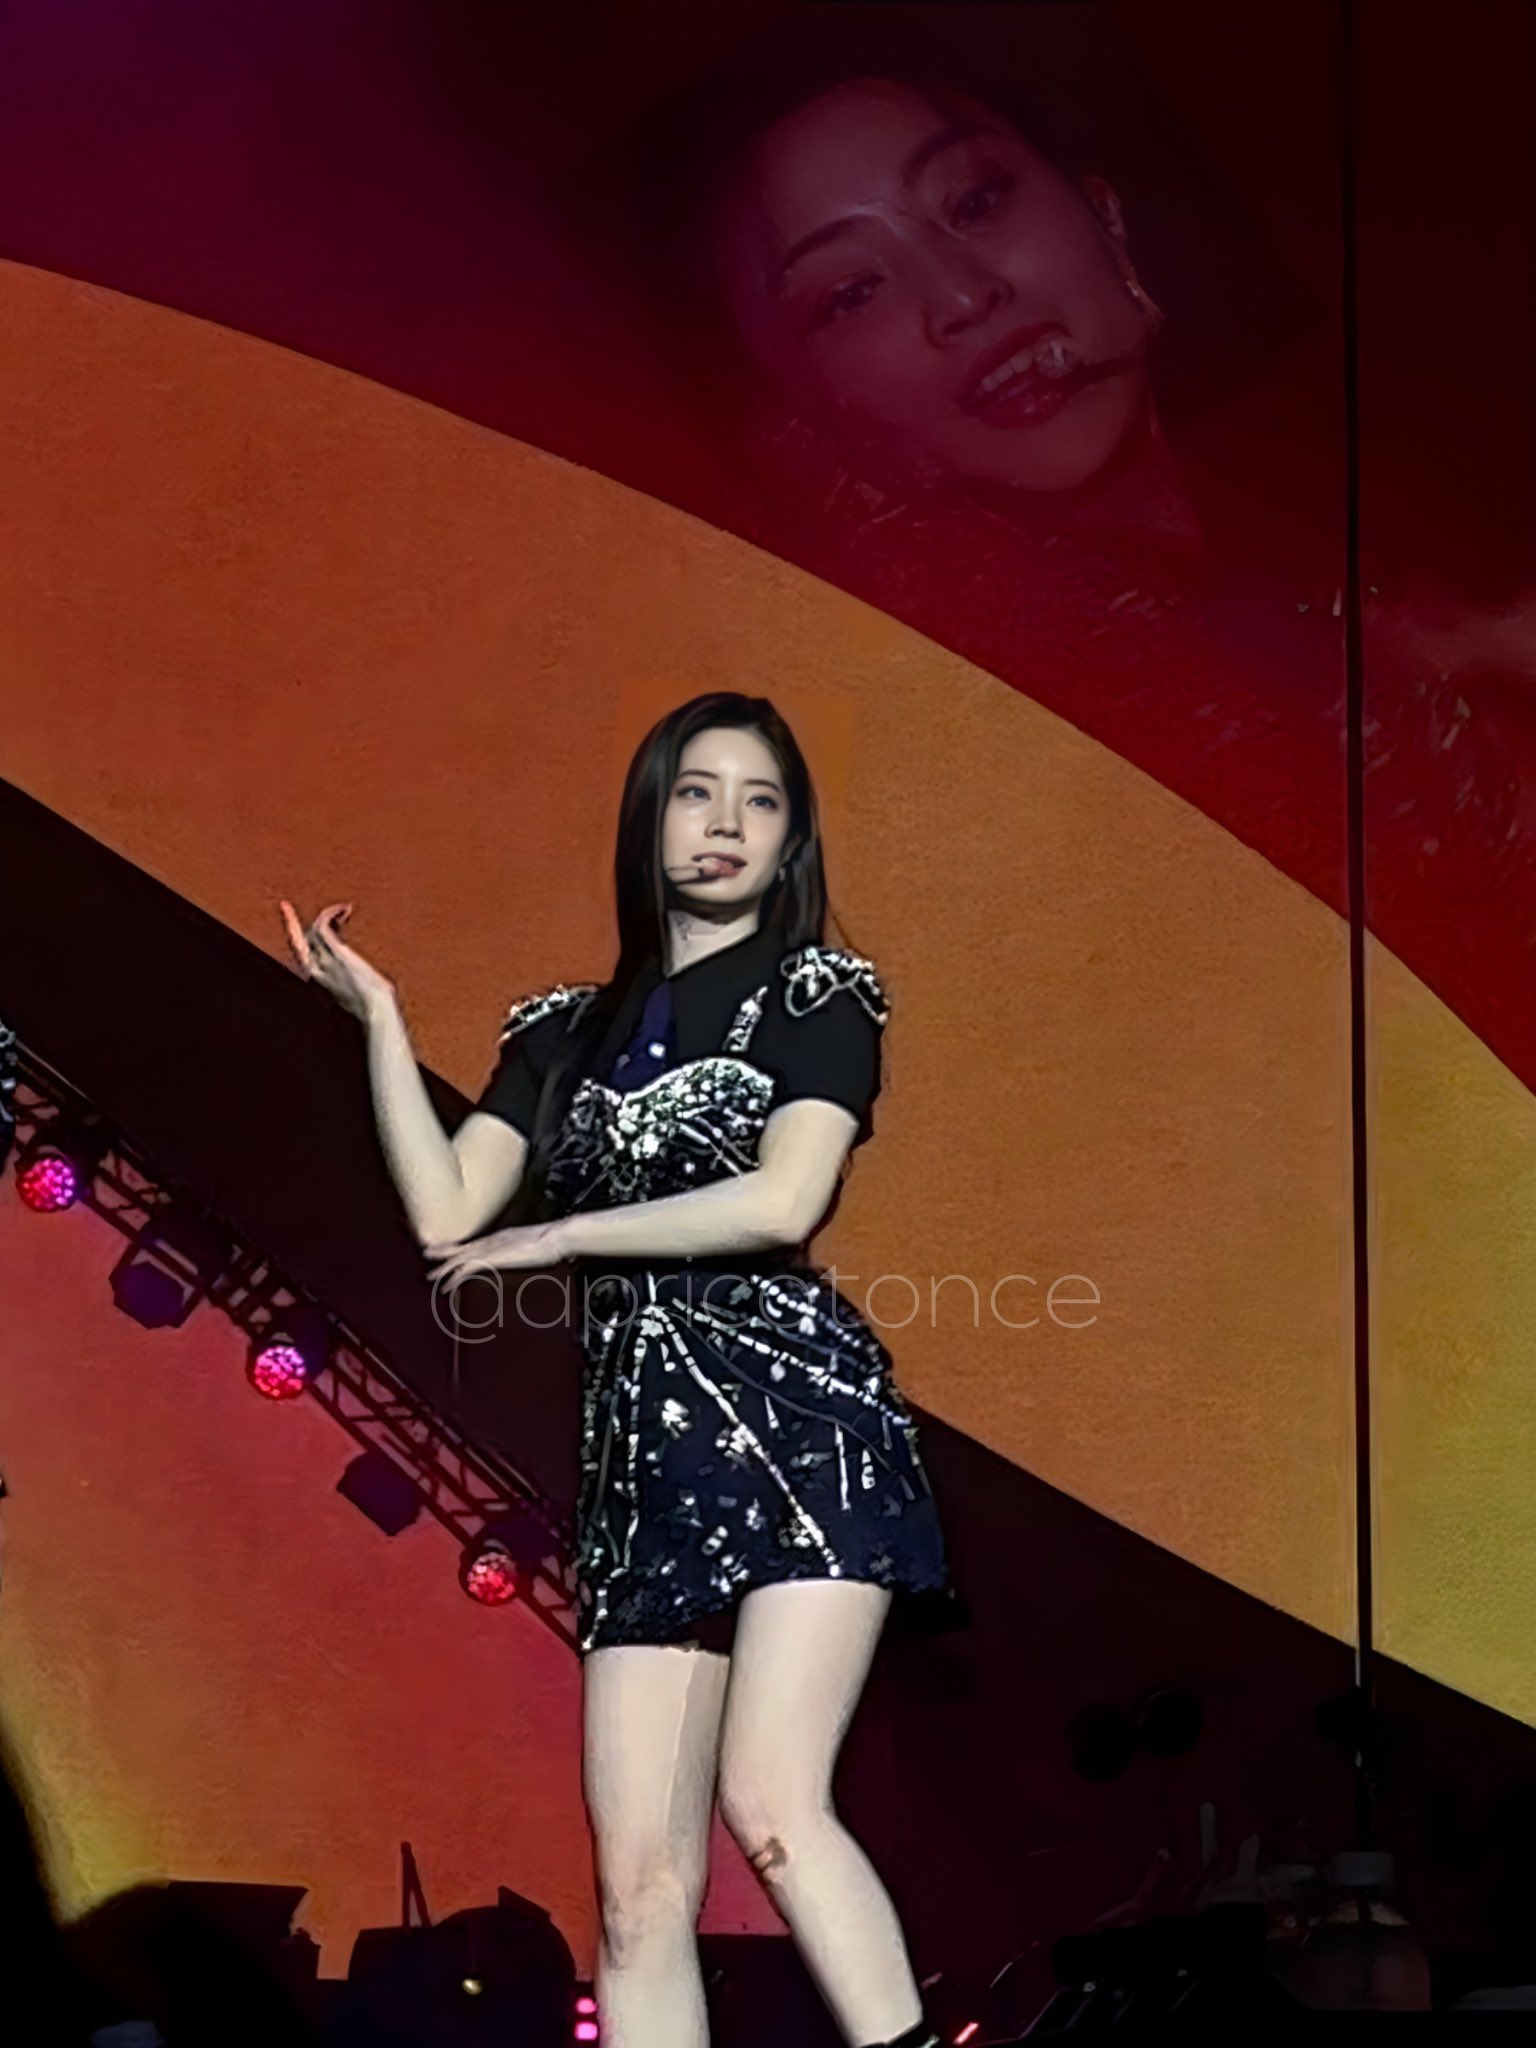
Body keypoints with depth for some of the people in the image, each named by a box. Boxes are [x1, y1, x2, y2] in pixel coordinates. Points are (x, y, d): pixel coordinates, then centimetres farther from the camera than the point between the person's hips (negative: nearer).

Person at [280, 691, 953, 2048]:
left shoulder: (818, 993, 7)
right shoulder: (566, 1032, 19)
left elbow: (782, 1201, -10)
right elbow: (446, 1217, 6)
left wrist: (560, 1236, -2)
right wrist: (380, 1019, 6)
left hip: (795, 1414, -4)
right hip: (642, 1451, 5)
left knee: (770, 1800, -22)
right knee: (640, 1879, -2)